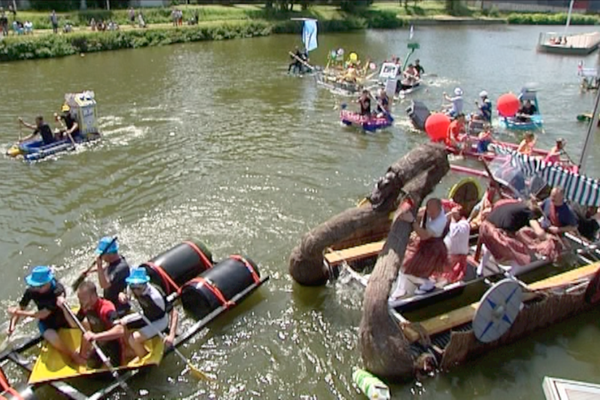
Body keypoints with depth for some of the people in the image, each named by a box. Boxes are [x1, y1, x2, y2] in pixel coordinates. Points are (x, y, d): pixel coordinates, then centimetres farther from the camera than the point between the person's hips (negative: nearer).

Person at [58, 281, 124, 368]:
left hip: (113, 346, -7)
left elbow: (120, 330, -47)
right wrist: (64, 307, -9)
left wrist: (96, 336, -55)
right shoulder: (86, 307, -9)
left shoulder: (106, 308, -34)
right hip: (100, 345, 7)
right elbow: (74, 324, 4)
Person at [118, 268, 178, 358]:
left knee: (133, 339, -20)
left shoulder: (154, 296, -37)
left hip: (159, 321, -7)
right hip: (146, 316, 7)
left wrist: (171, 336, -45)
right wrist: (122, 295, -31)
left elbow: (174, 312, -37)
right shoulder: (133, 288, -19)